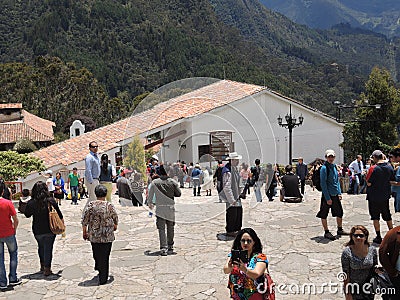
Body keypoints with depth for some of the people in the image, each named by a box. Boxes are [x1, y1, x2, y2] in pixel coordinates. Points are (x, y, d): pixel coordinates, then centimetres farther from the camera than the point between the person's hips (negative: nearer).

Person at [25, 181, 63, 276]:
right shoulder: (51, 200, -12)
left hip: (37, 230, 2)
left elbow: (27, 215, 6)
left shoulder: (31, 203, -11)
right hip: (50, 229, -2)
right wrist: (62, 225, 11)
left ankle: (42, 265, 34)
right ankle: (47, 269, 11)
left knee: (41, 247, 23)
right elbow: (59, 215, -3)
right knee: (48, 248, 8)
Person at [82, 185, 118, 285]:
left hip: (94, 236, 1)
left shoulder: (91, 205, -7)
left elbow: (85, 220, -3)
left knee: (96, 254, 20)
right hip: (107, 236, -1)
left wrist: (84, 232, 11)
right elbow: (115, 219, 6)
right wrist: (115, 226, 26)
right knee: (105, 257, 7)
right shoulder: (109, 206, -8)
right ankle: (103, 279, 12)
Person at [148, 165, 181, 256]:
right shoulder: (173, 182, -5)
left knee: (161, 229, 0)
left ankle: (163, 248, -10)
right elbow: (179, 194, 2)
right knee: (170, 228, 15)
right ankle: (170, 247, 26)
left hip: (160, 208, -2)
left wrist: (150, 203, 22)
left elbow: (150, 194, 4)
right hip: (171, 207, 2)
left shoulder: (155, 182, -6)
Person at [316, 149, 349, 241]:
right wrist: (328, 198, -18)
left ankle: (340, 230, 33)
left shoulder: (334, 167, 9)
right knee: (324, 214, 1)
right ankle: (326, 232, 13)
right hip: (327, 195, -8)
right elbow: (323, 184, -17)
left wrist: (339, 193, 9)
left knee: (340, 212, 16)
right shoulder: (324, 168, -14)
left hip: (335, 195, 8)